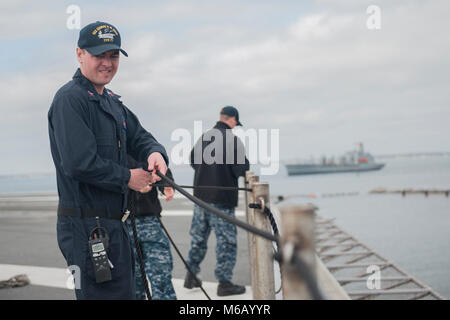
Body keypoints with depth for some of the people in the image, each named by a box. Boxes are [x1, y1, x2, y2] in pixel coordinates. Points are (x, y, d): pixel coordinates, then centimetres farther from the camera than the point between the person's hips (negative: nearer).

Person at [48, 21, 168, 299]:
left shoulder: (112, 102, 17)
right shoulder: (70, 99, -14)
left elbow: (139, 137, 15)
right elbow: (79, 163, -24)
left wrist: (155, 153, -9)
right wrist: (127, 178, -13)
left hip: (113, 225, 10)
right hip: (86, 229, -10)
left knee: (124, 291, 19)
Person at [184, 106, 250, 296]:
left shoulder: (203, 138, 7)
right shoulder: (233, 140, -13)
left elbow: (193, 161, 17)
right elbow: (241, 170, -15)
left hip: (200, 195, 7)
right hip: (223, 198, -6)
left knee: (198, 237, 16)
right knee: (226, 240, 1)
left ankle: (191, 276, 23)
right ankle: (224, 282, 4)